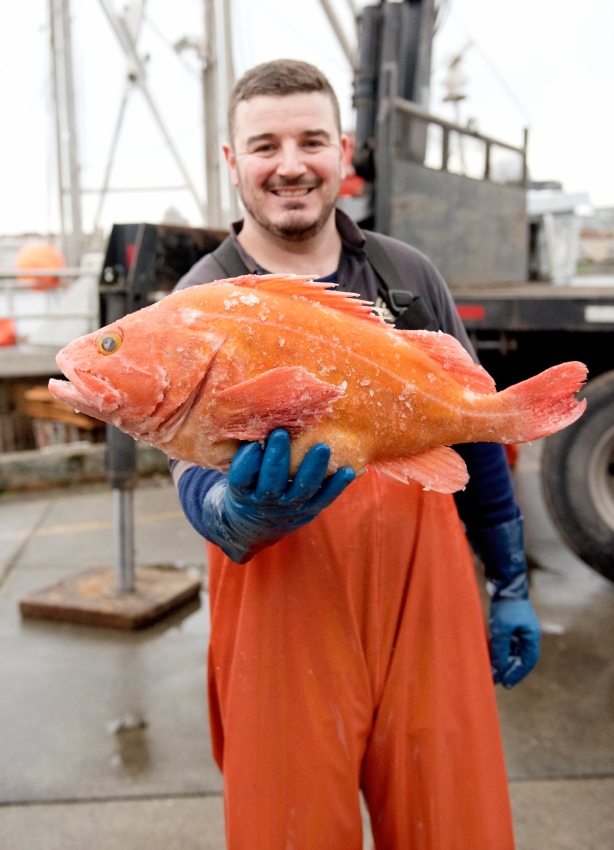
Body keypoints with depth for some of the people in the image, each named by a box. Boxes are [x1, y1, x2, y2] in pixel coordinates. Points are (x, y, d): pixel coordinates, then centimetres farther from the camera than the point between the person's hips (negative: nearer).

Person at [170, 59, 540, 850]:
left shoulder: (409, 273, 7)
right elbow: (196, 478, -10)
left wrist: (510, 584, 14)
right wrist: (243, 513, -34)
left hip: (425, 601, 3)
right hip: (284, 615, -2)